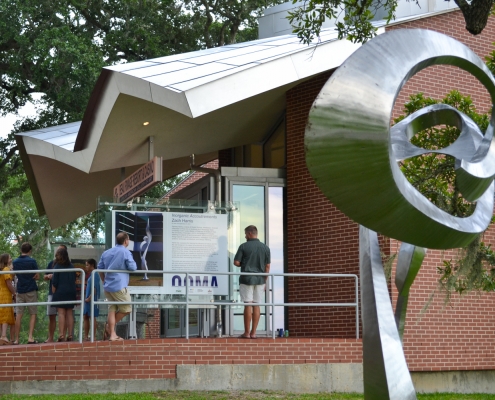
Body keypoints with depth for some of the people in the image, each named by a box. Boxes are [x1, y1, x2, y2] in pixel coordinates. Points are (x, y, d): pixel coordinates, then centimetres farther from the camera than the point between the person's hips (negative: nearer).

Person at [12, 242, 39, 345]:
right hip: (31, 290, -3)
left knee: (18, 315, 3)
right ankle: (30, 337, -8)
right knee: (33, 314, 3)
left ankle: (16, 339, 2)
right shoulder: (32, 261, -8)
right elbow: (37, 276, -3)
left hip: (20, 290, 3)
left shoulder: (15, 262, 6)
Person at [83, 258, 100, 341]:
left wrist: (89, 298, -18)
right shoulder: (90, 275, 17)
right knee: (86, 317, 9)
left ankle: (94, 336, -4)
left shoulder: (95, 275, -11)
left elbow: (95, 288, -17)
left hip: (92, 299, -9)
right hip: (87, 300, 9)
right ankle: (86, 336, 13)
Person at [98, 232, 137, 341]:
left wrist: (104, 281, 28)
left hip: (107, 286, 7)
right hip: (119, 286, -7)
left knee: (112, 309, 9)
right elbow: (133, 268, -10)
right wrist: (133, 264, 12)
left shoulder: (106, 253, 13)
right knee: (126, 309, 5)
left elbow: (100, 268, 17)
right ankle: (109, 326, 3)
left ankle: (112, 334, 4)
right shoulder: (125, 252, -7)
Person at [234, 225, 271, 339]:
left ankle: (247, 333, -1)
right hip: (260, 279, 3)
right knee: (256, 305, 6)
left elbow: (236, 262, -6)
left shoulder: (244, 246, -6)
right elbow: (267, 266, 6)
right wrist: (265, 281, 12)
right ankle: (253, 332, 6)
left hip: (247, 279, -3)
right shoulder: (265, 247, 5)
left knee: (248, 305, -2)